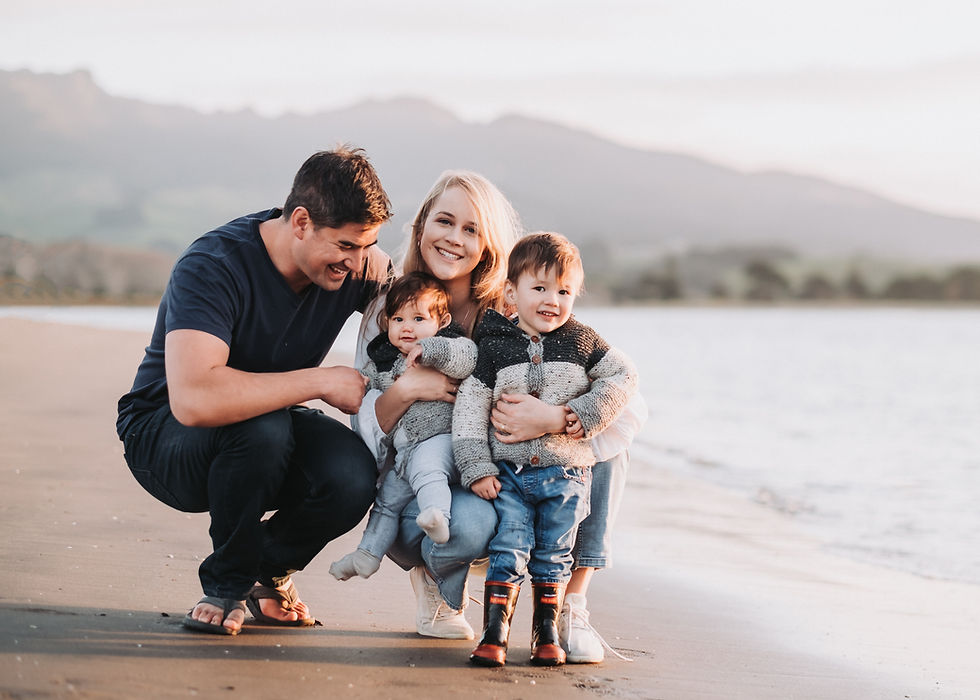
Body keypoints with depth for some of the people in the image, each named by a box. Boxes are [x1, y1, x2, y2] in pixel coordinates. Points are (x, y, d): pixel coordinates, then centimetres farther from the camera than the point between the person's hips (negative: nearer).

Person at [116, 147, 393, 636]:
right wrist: (320, 381, -36)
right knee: (262, 427, -39)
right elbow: (193, 399, -44)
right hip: (164, 438, -5)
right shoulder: (212, 266, -29)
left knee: (352, 476, -29)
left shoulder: (359, 265, -12)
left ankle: (271, 567, 5)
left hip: (270, 436, 5)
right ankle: (227, 584, -11)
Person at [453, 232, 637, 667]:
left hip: (565, 473, 1)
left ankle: (547, 635, 18)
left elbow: (623, 376, 8)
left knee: (553, 558, 8)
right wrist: (476, 469, -8)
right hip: (508, 471, -1)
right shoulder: (495, 346, -1)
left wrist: (588, 414, -7)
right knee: (507, 553, -6)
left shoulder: (581, 342, 2)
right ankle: (494, 635, -2)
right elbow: (470, 407, -2)